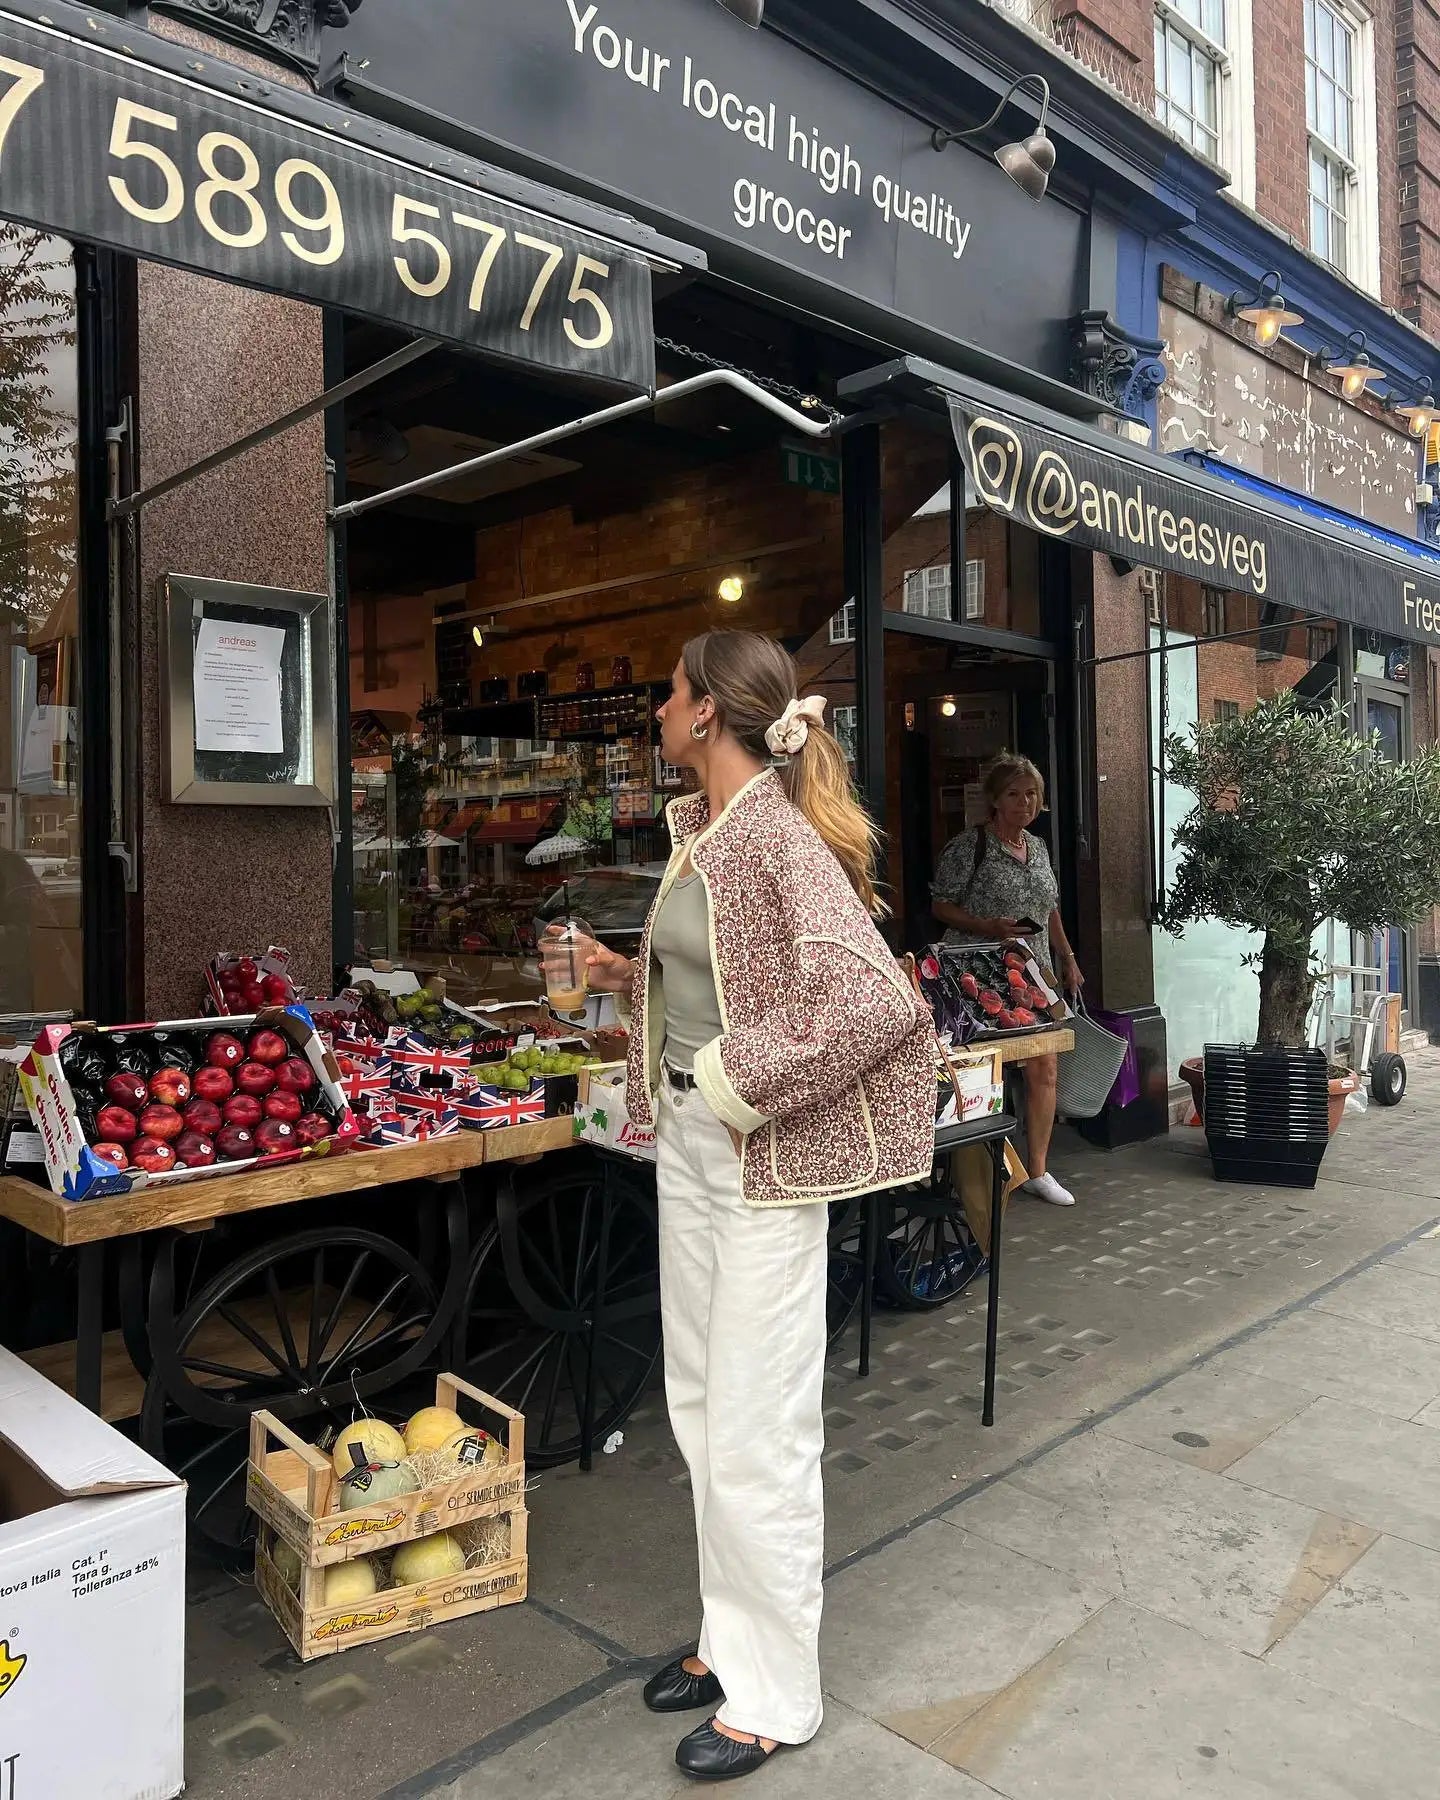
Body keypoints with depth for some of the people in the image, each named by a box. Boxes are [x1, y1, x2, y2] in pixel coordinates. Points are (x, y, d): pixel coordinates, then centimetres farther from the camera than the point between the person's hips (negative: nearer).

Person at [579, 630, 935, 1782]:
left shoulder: (783, 839, -19)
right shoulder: (700, 830, 9)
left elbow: (880, 1001, -28)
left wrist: (742, 1085, -23)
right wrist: (631, 978, 10)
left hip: (762, 1157, -9)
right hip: (686, 1139, 9)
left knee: (758, 1431, 4)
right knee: (700, 1406, 19)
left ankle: (775, 1694, 25)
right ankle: (733, 1635, 38)